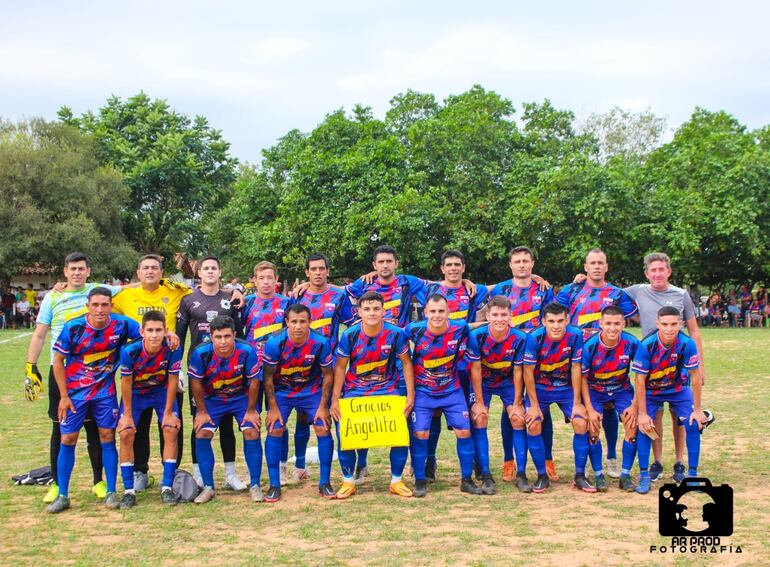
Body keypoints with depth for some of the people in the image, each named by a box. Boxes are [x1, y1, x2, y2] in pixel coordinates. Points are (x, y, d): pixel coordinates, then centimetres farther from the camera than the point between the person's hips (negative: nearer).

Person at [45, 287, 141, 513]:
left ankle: (111, 492, 11)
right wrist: (64, 396, -6)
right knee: (67, 440, 0)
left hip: (105, 392, 1)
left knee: (107, 437, 1)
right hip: (75, 392, -1)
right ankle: (62, 495, 11)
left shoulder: (121, 324, -13)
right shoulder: (73, 327, -16)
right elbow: (58, 361, -6)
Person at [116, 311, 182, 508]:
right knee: (126, 434, -10)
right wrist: (127, 414, -11)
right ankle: (128, 491, 0)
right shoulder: (130, 351, -32)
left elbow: (172, 381, -17)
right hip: (135, 393, 0)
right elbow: (126, 383, -18)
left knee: (171, 431, -11)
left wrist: (168, 413, -12)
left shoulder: (173, 350, -30)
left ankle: (167, 487, 1)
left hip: (162, 392, 1)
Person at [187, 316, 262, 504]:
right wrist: (202, 412, -7)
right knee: (202, 434, -11)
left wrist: (251, 410, -9)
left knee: (252, 432, -13)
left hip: (242, 397, -1)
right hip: (211, 399, 1)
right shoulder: (201, 353, -27)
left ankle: (255, 485, 0)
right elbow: (196, 383, -12)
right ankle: (208, 487, 1)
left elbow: (253, 381, -15)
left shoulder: (247, 351, -29)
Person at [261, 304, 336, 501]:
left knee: (323, 429, -9)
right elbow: (267, 376, -13)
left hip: (312, 390, 1)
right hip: (281, 391, 0)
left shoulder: (320, 342, -22)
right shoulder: (275, 342, -24)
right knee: (274, 430, -10)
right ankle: (274, 485, 2)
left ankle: (325, 483, 5)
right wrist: (273, 408, -12)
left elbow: (328, 374, -8)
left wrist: (323, 407, -9)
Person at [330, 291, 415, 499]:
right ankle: (348, 482, 10)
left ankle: (396, 481, 10)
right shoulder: (349, 335, -13)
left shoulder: (396, 334, -14)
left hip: (387, 390, 0)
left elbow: (406, 363, -3)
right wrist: (335, 400, -7)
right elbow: (340, 368, -5)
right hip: (354, 391, 0)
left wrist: (410, 395, -6)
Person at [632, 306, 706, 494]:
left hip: (679, 389, 1)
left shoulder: (687, 344, -26)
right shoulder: (646, 345, -29)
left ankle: (692, 475, 4)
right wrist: (642, 413, -21)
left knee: (693, 425, -11)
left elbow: (695, 377, -14)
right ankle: (644, 476, -2)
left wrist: (697, 409, -10)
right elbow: (639, 380, -22)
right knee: (644, 427, -15)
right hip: (650, 391, -1)